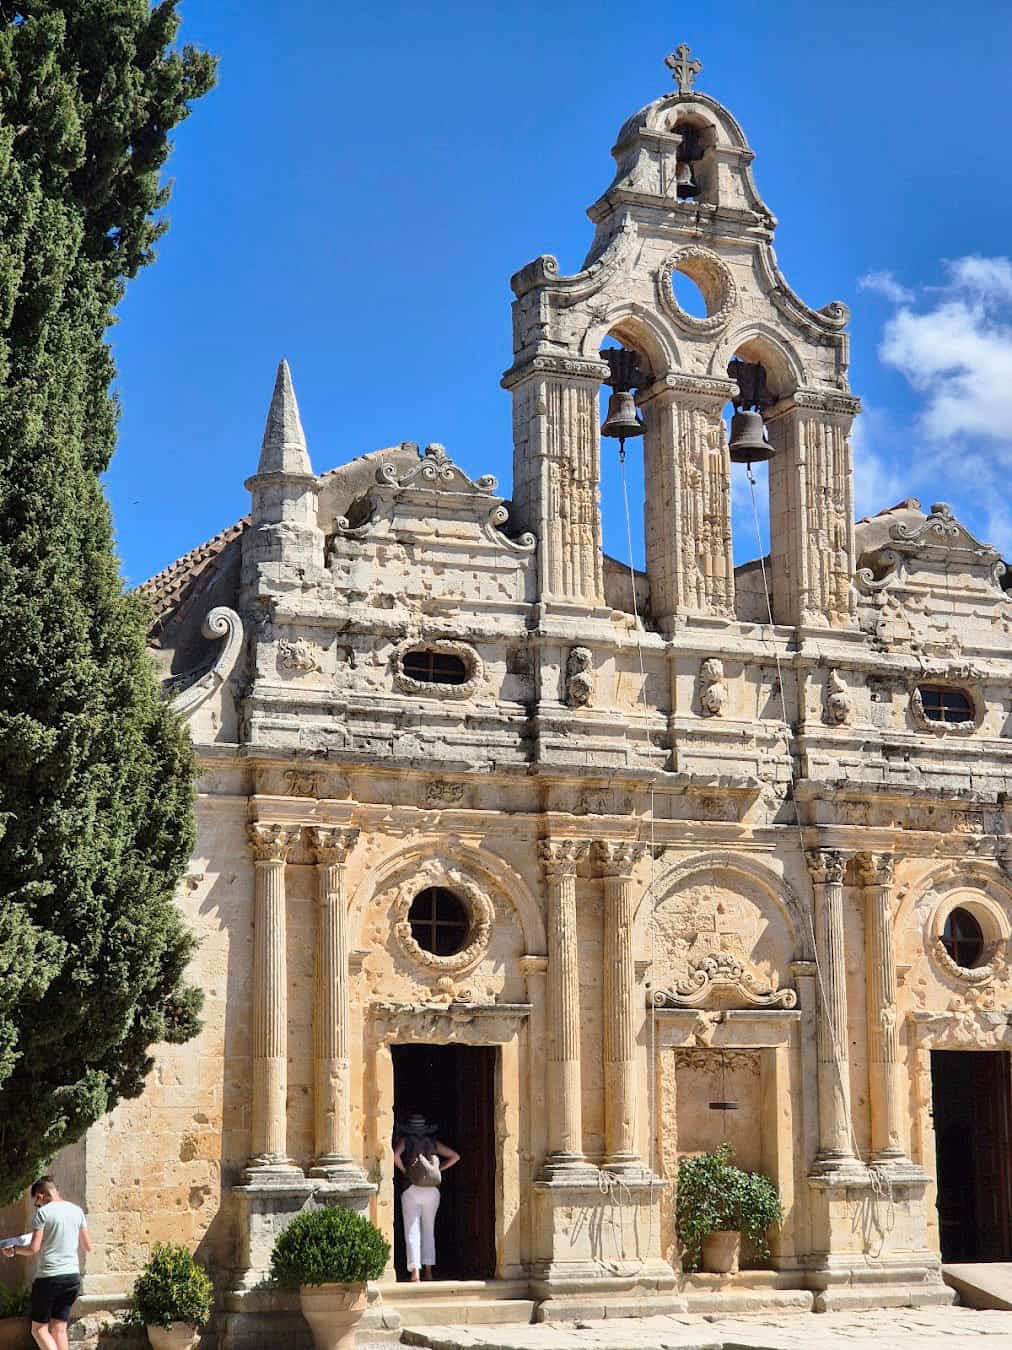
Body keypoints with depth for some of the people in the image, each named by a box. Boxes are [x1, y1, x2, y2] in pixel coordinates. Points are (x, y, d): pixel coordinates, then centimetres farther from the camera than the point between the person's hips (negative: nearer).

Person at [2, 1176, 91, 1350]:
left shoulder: (43, 1212, -7)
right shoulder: (77, 1211, 8)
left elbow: (33, 1248, -11)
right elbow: (87, 1246, 12)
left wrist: (13, 1250, 6)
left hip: (49, 1277, -5)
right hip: (73, 1276, 5)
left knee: (39, 1329, 4)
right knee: (59, 1329, 9)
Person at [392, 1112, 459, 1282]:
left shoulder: (405, 1140, 3)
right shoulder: (433, 1142, 12)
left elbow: (395, 1155, -17)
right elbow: (455, 1156, 11)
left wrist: (403, 1170, -2)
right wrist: (438, 1170, 13)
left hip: (411, 1190, -3)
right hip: (432, 1191, 3)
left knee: (412, 1232, -4)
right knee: (429, 1230, 16)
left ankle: (415, 1272, -17)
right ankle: (428, 1270, 15)